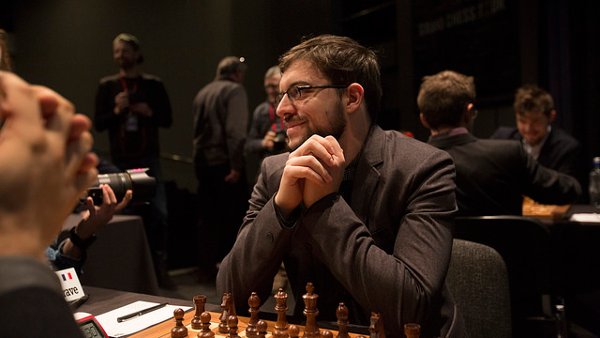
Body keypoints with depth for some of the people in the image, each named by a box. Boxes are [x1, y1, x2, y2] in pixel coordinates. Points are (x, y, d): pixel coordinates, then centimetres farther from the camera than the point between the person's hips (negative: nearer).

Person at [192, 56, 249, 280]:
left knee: (208, 217, 12)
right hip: (224, 161, -7)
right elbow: (236, 131, -19)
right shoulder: (235, 91, -8)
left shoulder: (203, 92, 14)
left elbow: (197, 129, 17)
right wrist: (236, 166, -20)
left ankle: (207, 267, 17)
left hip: (202, 161, 7)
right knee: (233, 216, 3)